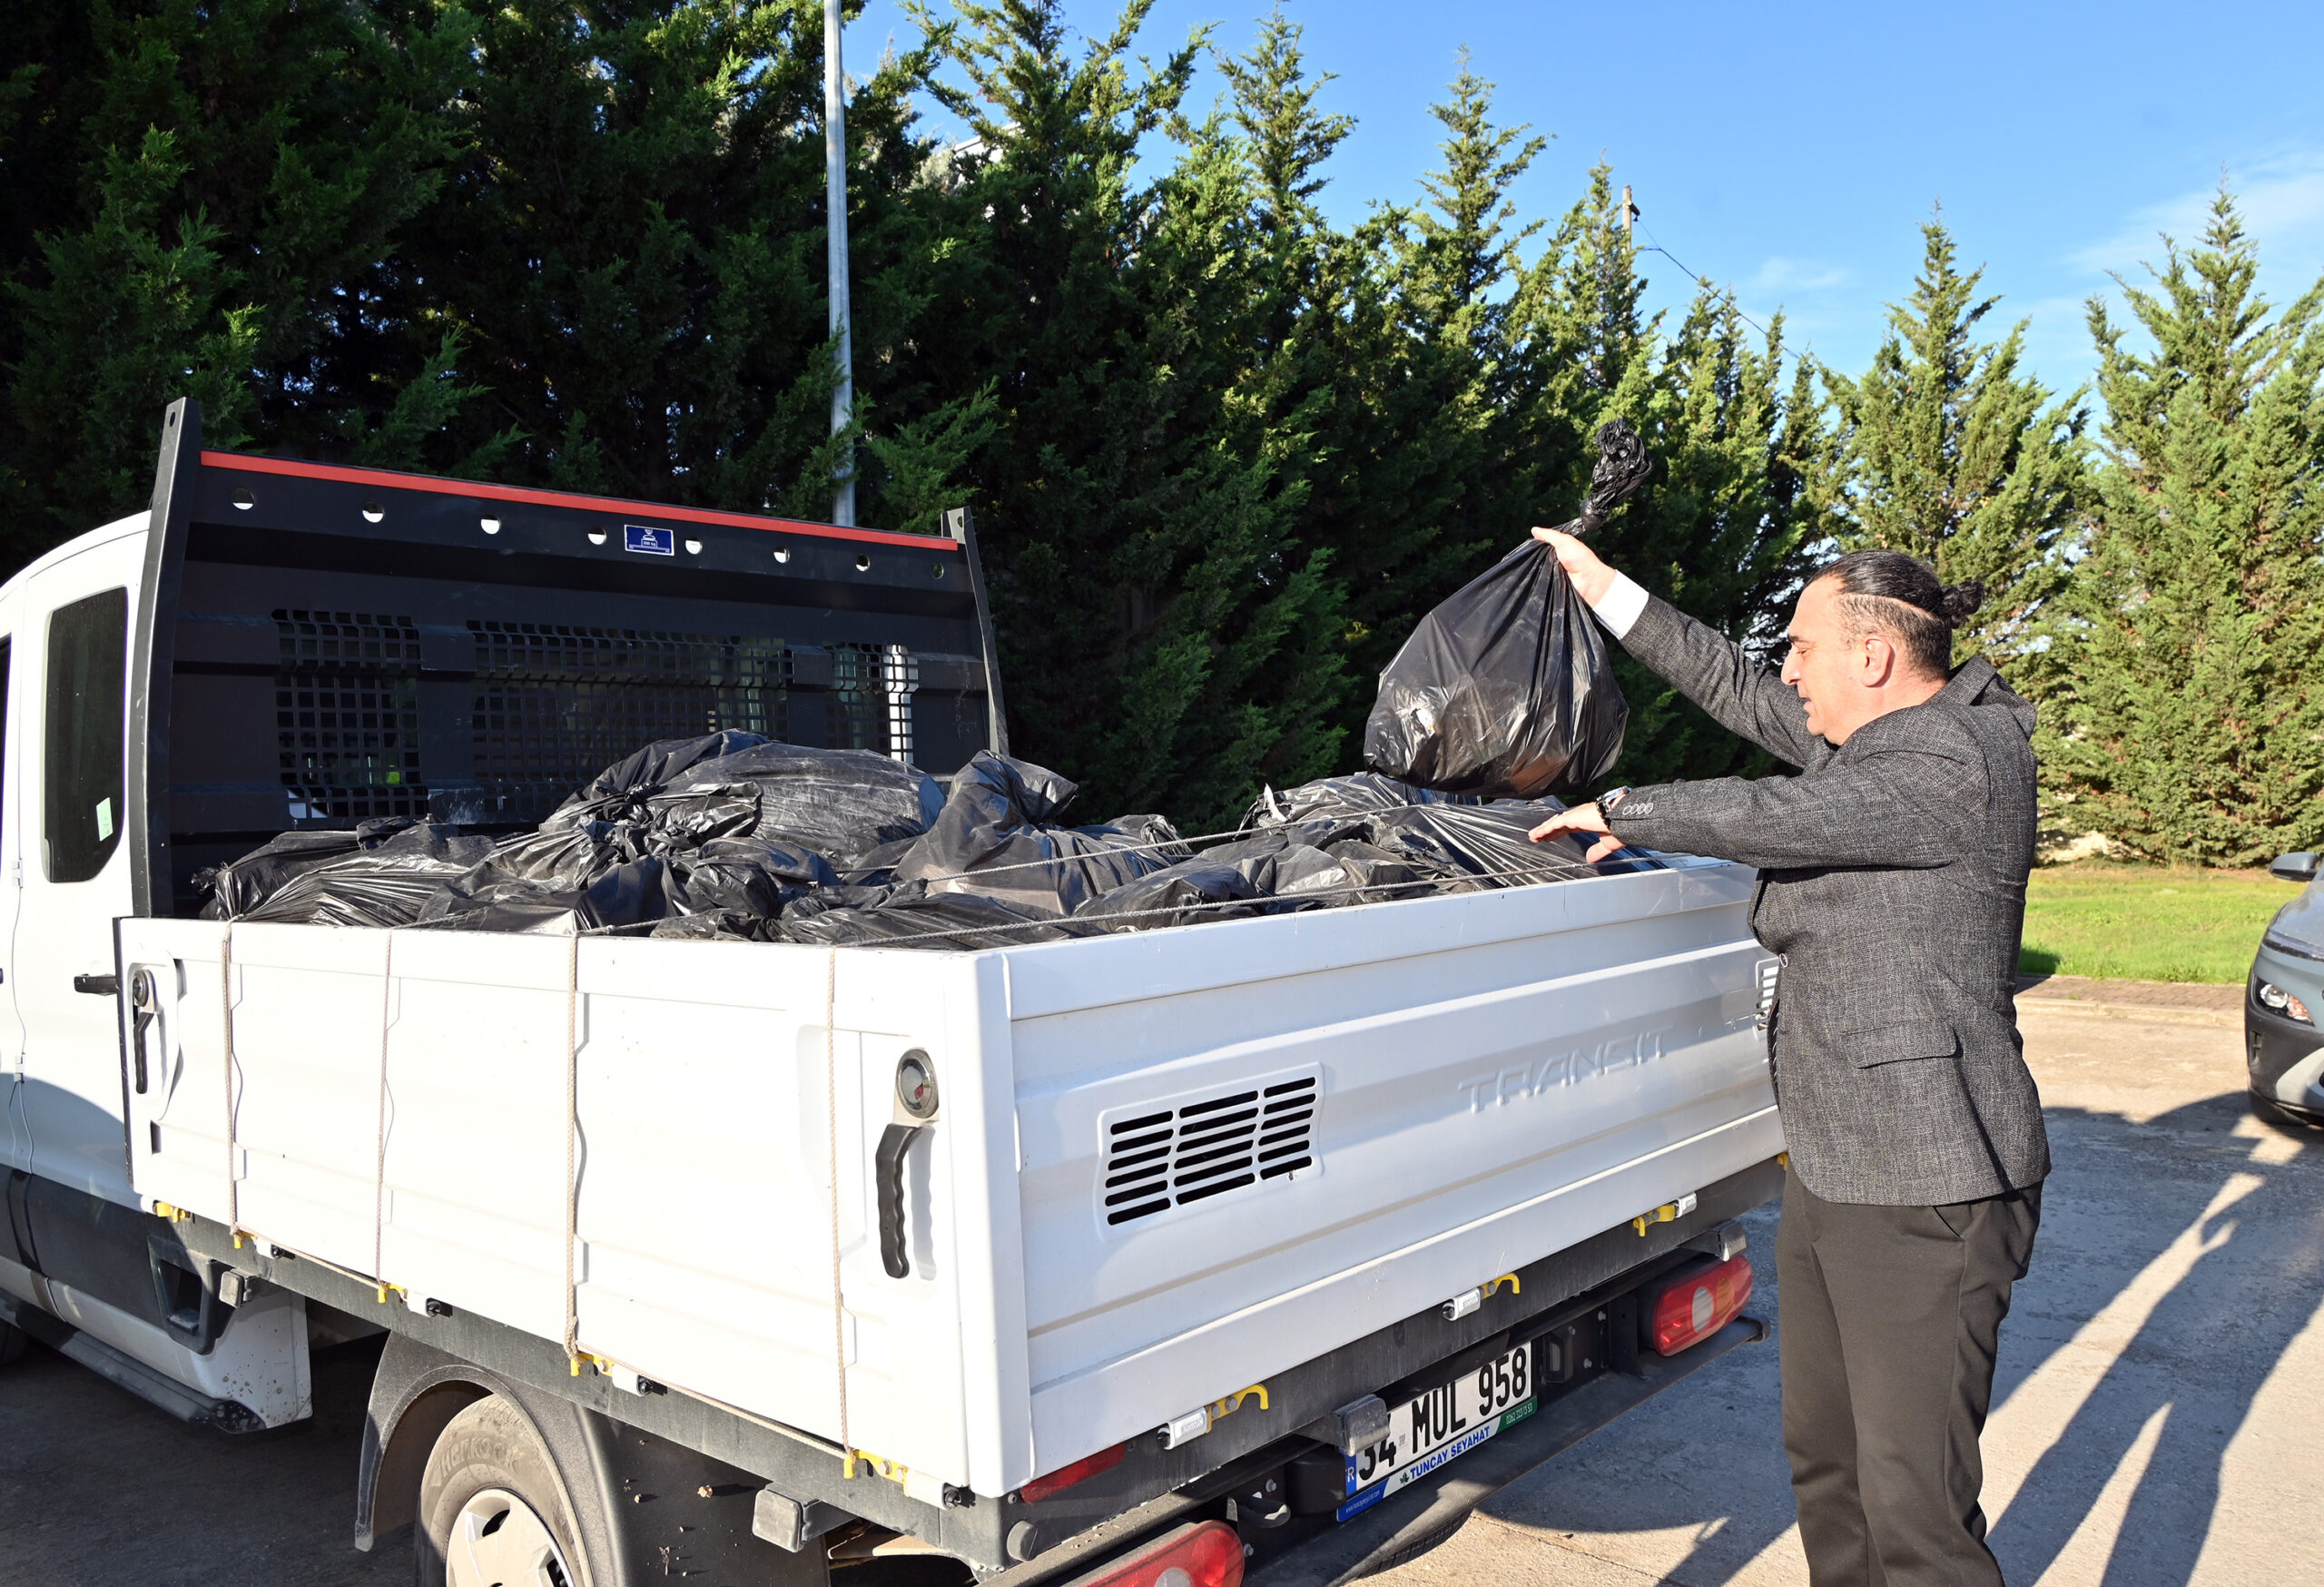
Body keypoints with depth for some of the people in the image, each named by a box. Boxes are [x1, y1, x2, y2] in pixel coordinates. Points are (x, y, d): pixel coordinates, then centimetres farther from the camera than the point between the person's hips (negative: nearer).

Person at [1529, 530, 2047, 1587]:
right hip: (1831, 1169, 10)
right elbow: (1742, 694, 18)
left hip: (1922, 1194, -10)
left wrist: (1617, 812, -5)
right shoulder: (1884, 736, 11)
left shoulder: (1959, 767, -18)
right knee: (1824, 1462, 20)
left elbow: (1770, 817, -22)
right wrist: (1608, 594, 20)